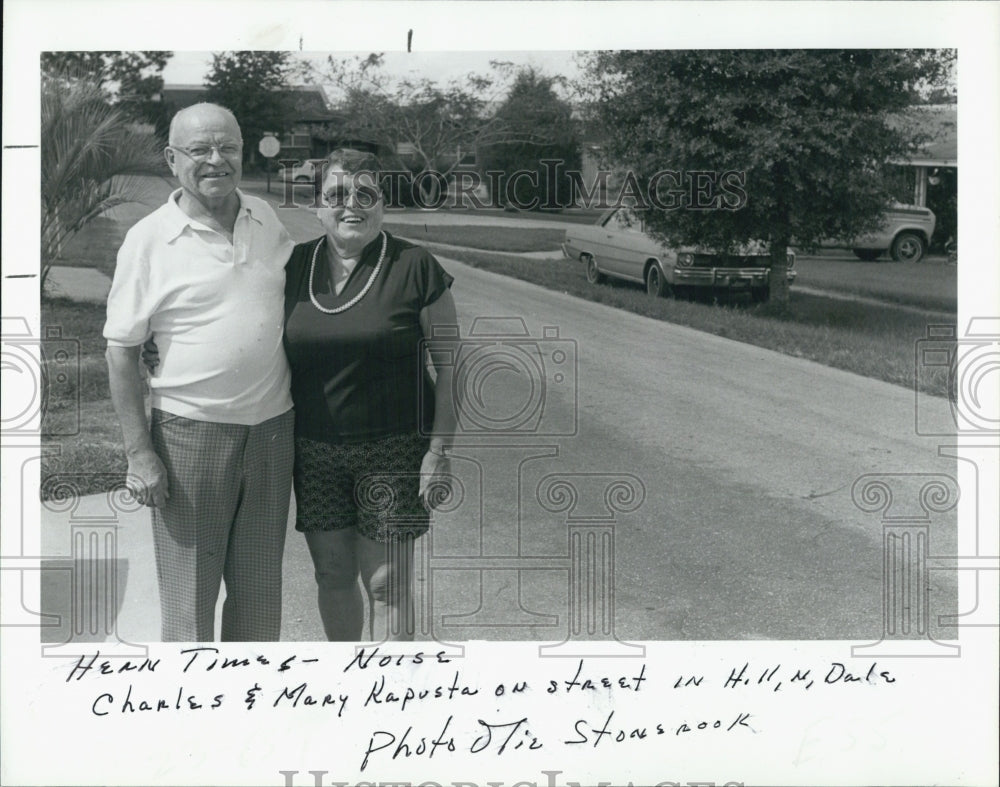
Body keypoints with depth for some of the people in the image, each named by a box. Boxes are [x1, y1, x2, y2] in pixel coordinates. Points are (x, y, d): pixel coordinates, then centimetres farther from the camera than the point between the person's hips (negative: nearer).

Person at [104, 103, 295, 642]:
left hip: (272, 429, 4)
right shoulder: (148, 240, -7)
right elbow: (121, 353, -5)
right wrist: (139, 454, -10)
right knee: (188, 597, 4)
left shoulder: (266, 219, 6)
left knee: (260, 592, 14)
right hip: (191, 433, -4)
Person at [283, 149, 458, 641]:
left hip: (392, 448, -4)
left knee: (386, 582, 0)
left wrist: (439, 449, -10)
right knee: (332, 574, 14)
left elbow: (450, 364, -5)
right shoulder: (295, 266, 4)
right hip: (314, 449, 4)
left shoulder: (415, 268, -7)